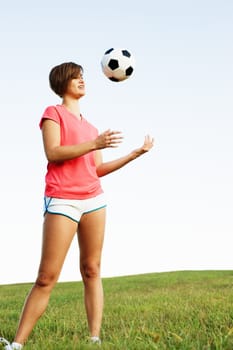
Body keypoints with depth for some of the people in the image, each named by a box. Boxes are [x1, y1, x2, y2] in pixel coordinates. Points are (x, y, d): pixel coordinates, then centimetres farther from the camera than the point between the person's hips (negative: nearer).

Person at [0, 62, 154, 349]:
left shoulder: (89, 126, 21)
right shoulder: (53, 113, 4)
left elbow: (98, 169, 17)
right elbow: (52, 153, -11)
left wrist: (136, 153, 16)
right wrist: (94, 144, -18)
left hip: (94, 199, 6)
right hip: (62, 200, -6)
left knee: (92, 271, 4)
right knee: (46, 278, -9)